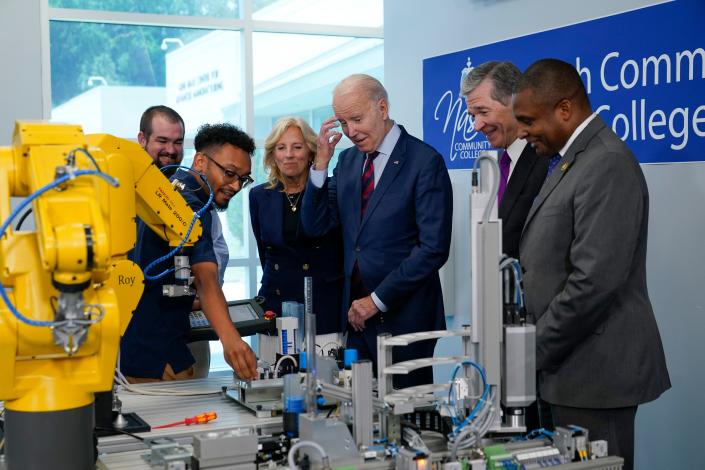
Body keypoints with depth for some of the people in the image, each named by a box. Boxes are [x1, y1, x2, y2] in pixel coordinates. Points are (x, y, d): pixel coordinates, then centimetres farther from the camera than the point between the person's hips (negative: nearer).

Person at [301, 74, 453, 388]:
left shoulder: (425, 162, -10)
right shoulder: (348, 160, 11)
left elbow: (434, 248, -15)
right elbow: (315, 226, 8)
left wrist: (377, 300, -13)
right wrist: (321, 163, -3)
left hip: (402, 318, -5)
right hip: (356, 315, 5)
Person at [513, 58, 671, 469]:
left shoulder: (608, 165, -17)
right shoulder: (571, 160, 14)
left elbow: (594, 280, -24)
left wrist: (535, 352, -14)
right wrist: (536, 347, 9)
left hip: (595, 369, -9)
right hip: (571, 366, 9)